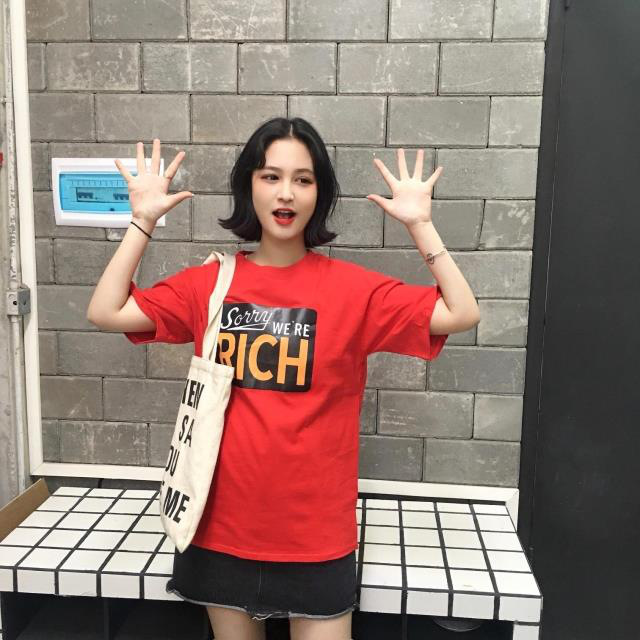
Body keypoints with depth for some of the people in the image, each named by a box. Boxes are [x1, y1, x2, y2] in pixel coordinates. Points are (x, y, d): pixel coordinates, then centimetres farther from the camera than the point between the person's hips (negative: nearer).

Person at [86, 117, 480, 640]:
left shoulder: (353, 287, -7)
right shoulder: (210, 282, -1)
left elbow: (462, 315, -12)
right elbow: (105, 313, -5)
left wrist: (419, 224, -15)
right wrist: (143, 221, -8)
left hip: (317, 531, -2)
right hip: (224, 525, 2)